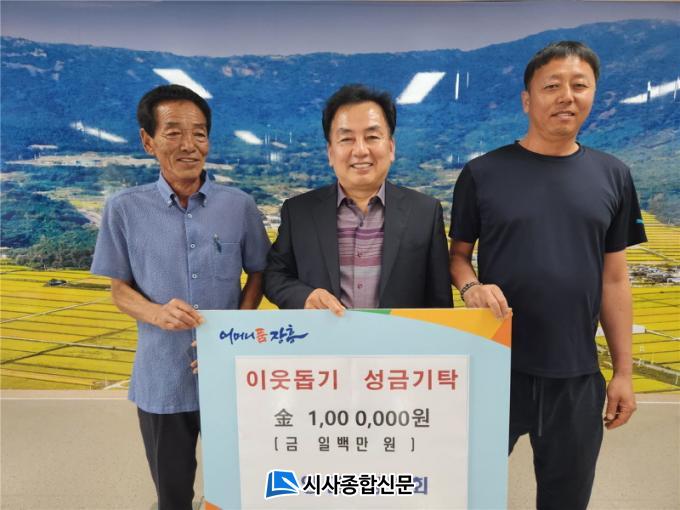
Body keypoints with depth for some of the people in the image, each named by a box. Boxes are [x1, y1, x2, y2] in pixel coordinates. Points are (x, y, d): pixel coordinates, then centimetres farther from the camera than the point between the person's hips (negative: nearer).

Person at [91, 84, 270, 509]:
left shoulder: (239, 205, -7)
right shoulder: (125, 209, -7)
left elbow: (258, 274, 4)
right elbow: (120, 289, 0)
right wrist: (158, 313, -21)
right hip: (162, 379, 0)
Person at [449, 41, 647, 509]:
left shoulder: (613, 177, 3)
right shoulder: (483, 173, -5)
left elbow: (614, 278, 5)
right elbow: (458, 253, 2)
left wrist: (624, 371, 5)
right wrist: (472, 287, -21)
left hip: (577, 373, 3)